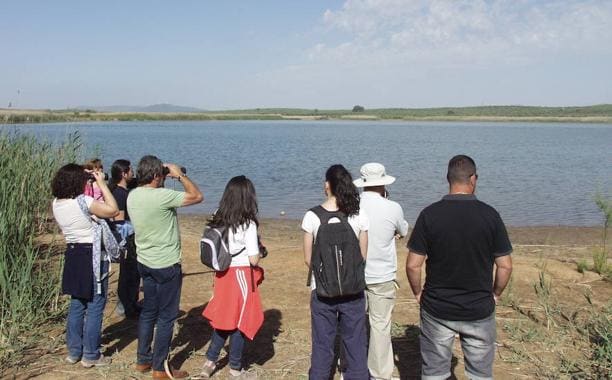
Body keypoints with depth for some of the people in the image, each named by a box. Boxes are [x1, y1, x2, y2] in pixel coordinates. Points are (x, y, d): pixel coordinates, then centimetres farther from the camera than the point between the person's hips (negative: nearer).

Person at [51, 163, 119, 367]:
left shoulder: (57, 203, 2)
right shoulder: (82, 202, -22)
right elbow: (112, 210, -23)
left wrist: (88, 179, 12)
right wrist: (101, 183, -15)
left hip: (73, 255, 8)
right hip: (92, 258, -8)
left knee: (76, 305, 18)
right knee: (95, 308, 3)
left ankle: (74, 352, 27)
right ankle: (91, 356, 11)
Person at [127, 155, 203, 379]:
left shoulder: (132, 196, 0)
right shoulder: (162, 196, -24)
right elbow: (197, 196, -17)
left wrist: (169, 178, 11)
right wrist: (180, 175, -6)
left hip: (144, 262, 8)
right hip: (166, 266, -8)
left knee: (148, 312, 19)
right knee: (166, 316, 4)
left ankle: (143, 360, 29)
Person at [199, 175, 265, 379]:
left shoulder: (218, 221, 0)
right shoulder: (247, 223, -17)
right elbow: (253, 259, -17)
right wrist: (259, 252, 3)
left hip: (223, 275, 6)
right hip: (241, 276, -6)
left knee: (224, 318, 21)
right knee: (239, 322, 9)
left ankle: (210, 361, 26)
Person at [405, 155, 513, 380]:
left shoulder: (429, 214, -10)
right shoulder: (489, 215, -9)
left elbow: (413, 265, -10)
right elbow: (505, 266, -5)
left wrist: (418, 293, 7)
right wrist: (495, 294, 11)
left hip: (437, 310, 0)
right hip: (479, 311, 0)